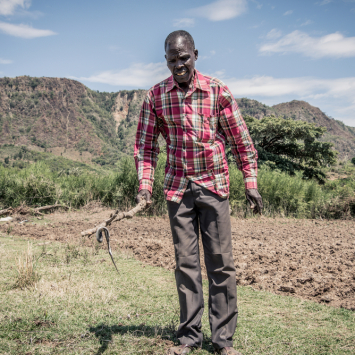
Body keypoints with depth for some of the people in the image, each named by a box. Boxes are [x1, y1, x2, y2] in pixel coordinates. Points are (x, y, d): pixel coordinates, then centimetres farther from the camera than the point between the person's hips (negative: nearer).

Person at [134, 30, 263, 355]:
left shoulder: (217, 91, -2)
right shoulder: (155, 97, 2)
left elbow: (241, 140, 3)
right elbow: (145, 146, 6)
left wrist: (251, 183, 0)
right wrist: (145, 185, -6)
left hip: (213, 185, -1)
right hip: (177, 188, 1)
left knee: (221, 263, 1)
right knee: (185, 264, 6)